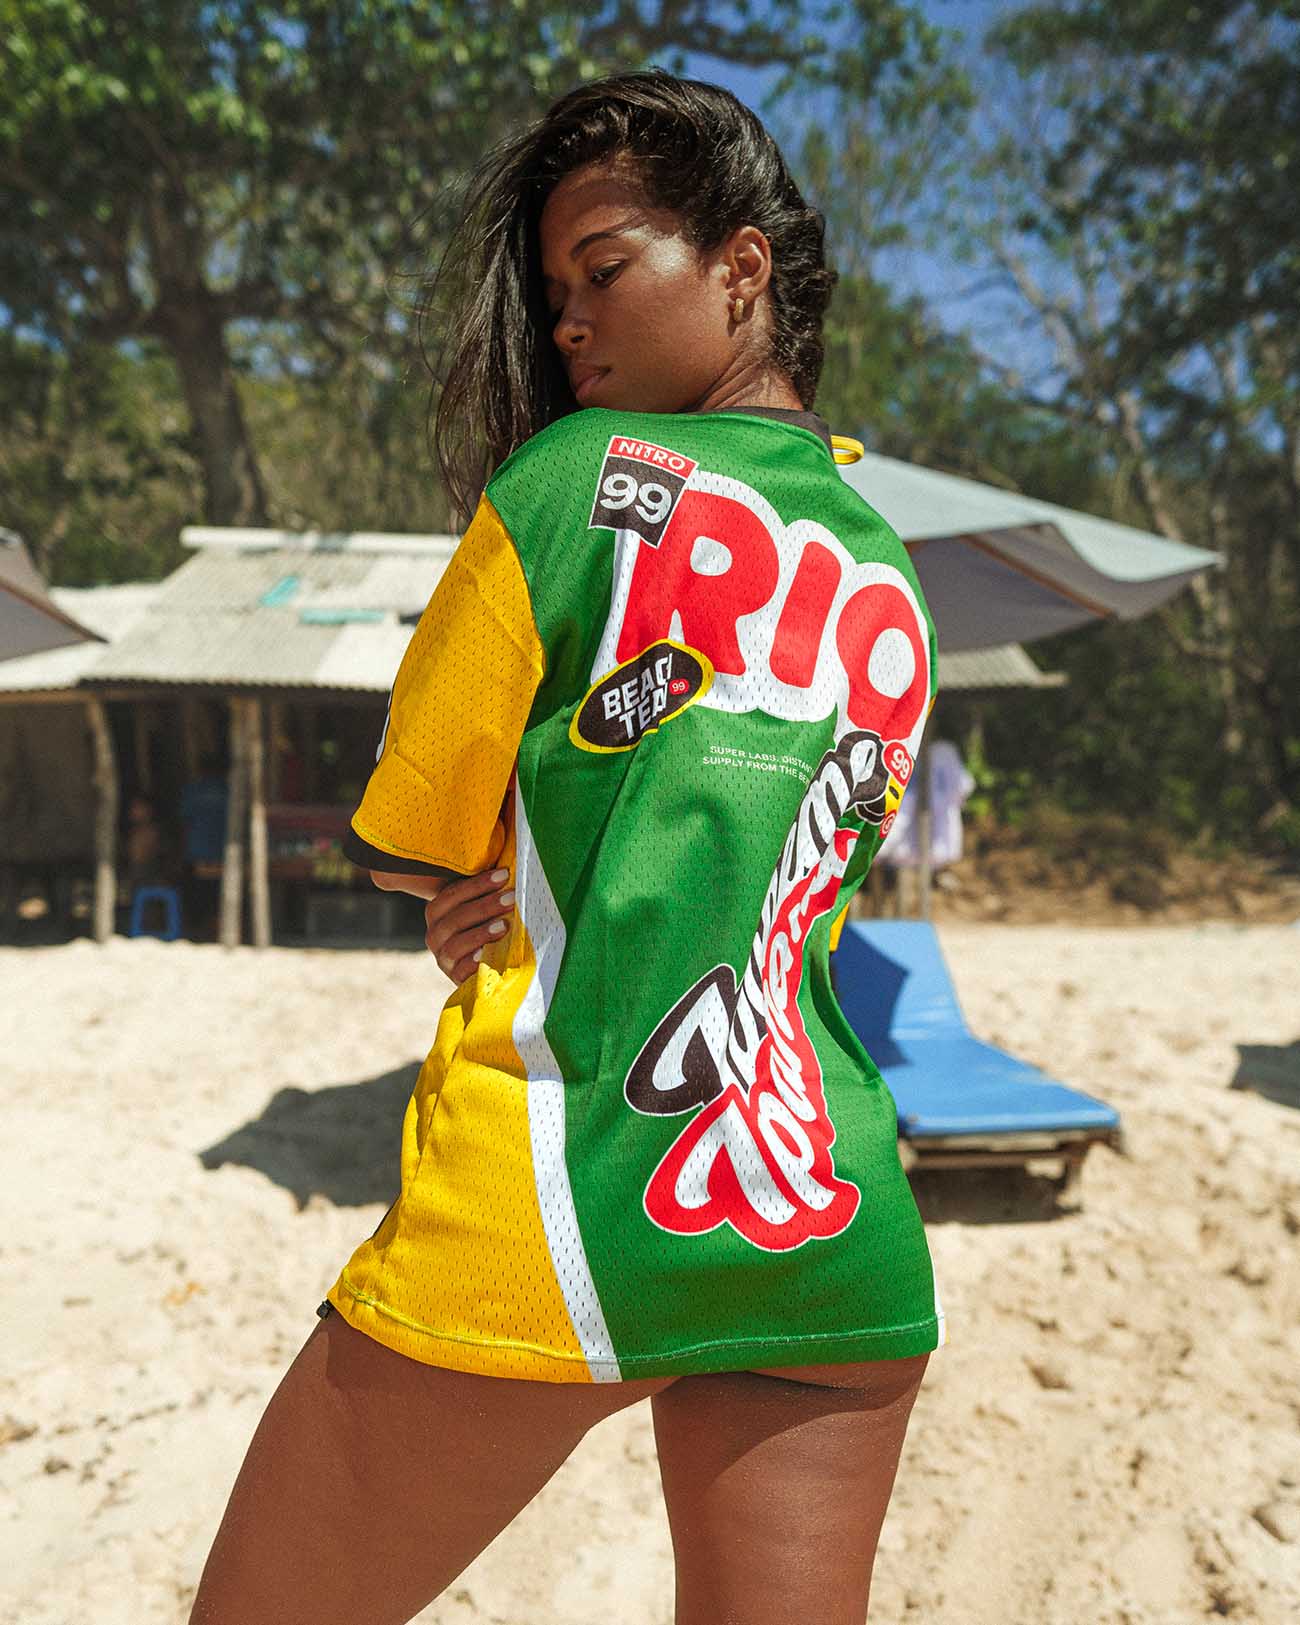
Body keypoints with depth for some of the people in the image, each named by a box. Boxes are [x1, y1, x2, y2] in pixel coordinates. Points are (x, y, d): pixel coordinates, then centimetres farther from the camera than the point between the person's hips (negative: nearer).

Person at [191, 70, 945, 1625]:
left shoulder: (571, 477, -5)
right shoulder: (897, 587, 13)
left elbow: (404, 844, 2)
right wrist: (528, 892, 7)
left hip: (559, 1203, -5)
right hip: (841, 1228, 6)